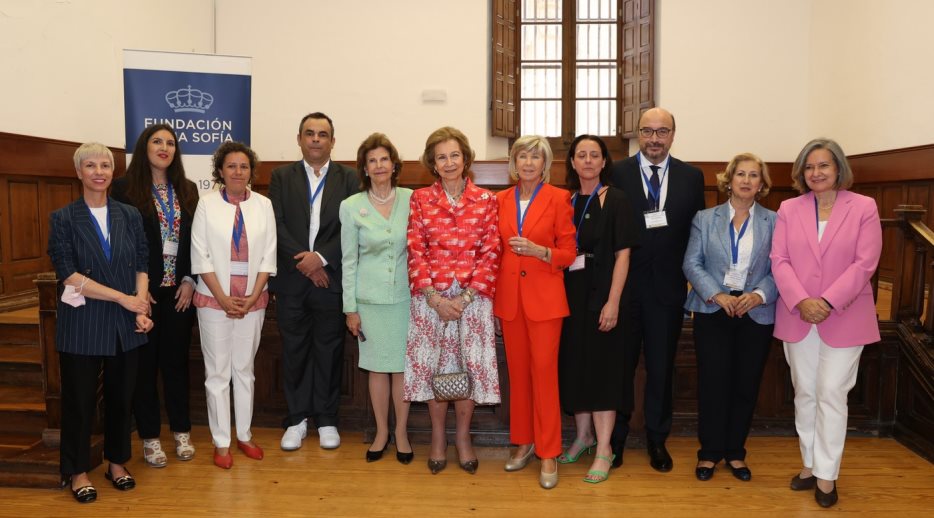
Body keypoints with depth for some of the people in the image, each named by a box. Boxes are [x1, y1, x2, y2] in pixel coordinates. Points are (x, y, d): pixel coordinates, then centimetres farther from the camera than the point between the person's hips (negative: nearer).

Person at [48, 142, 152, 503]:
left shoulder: (130, 216, 6)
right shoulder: (62, 219, -3)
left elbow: (142, 265, 5)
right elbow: (68, 274, -11)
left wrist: (141, 309, -9)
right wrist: (122, 297, -16)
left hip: (125, 323, 3)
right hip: (82, 322, -2)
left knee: (121, 396, 12)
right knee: (79, 399, 8)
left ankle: (116, 461, 30)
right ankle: (78, 470, 26)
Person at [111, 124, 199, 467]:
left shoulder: (187, 190, 8)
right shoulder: (125, 189, -4)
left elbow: (196, 240, 8)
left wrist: (190, 280, -2)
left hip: (179, 291, 3)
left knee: (176, 360, 11)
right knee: (144, 363, 6)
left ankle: (181, 432, 23)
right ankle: (149, 437, 19)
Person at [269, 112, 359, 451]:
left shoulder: (348, 178, 4)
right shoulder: (281, 177, 7)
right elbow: (277, 224, -1)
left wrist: (321, 257, -14)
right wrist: (304, 261, -11)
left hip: (331, 279, -1)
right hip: (292, 280, 1)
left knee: (329, 351, 7)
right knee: (294, 351, 8)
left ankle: (326, 419, 20)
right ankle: (297, 418, 21)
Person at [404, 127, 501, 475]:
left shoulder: (485, 200, 3)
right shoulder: (420, 199, 4)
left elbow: (490, 253, -1)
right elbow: (415, 252, -1)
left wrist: (466, 297, -11)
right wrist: (435, 297, -11)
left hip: (472, 297, 0)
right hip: (431, 297, 0)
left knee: (469, 365, 5)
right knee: (433, 365, 7)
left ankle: (463, 436, 24)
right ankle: (438, 437, 25)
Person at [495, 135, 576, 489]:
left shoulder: (558, 198, -3)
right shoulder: (502, 199, 8)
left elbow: (568, 253, -3)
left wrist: (538, 251, -19)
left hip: (544, 296, -4)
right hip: (509, 296, 4)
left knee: (544, 371, -5)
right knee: (518, 371, 10)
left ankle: (548, 453, 7)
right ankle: (523, 442, 24)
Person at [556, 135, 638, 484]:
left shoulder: (615, 200, -5)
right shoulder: (566, 200, 9)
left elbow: (622, 254, -9)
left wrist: (613, 302, -16)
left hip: (601, 294, -5)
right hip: (570, 293, 5)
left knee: (601, 364, -1)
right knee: (573, 363, 10)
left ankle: (603, 449, 8)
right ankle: (583, 435, 28)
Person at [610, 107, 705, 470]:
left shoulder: (691, 177, 4)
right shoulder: (617, 173, -3)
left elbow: (698, 230, 6)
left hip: (668, 286, 2)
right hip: (625, 283, -2)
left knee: (661, 366, 13)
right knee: (621, 363, 10)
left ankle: (657, 439, 30)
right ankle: (616, 436, 27)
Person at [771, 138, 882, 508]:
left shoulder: (864, 207, -2)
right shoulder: (789, 209, 5)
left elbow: (864, 263, -9)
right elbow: (779, 261, -1)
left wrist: (828, 302, -18)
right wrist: (800, 302, -15)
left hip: (843, 319, -3)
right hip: (797, 318, 3)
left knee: (831, 395, -2)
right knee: (804, 394, 11)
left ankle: (826, 475, 11)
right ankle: (811, 464, 25)